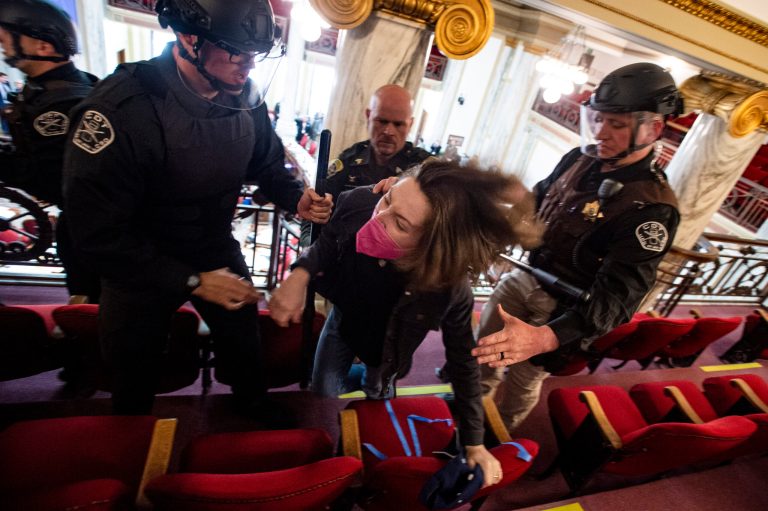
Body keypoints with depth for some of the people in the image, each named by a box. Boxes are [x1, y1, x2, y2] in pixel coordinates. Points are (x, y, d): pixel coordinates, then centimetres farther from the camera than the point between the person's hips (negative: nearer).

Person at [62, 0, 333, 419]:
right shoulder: (119, 109, -30)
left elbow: (268, 165, 2)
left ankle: (253, 403, 56)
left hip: (217, 250, 4)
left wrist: (297, 199, -20)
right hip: (139, 263, -3)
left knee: (244, 337, 22)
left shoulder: (246, 99, -13)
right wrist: (193, 281, -27)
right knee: (134, 374, 19)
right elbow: (98, 231, -27)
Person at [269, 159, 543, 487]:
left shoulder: (451, 290, -41)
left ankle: (374, 384, 64)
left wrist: (474, 444, -14)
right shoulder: (359, 203, -37)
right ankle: (353, 379, 49)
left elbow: (463, 361, -24)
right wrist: (300, 274, -36)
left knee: (377, 394, 25)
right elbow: (328, 242, -14)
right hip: (344, 320, 2)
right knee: (322, 395, 13)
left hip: (383, 348, -1)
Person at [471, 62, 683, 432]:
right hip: (525, 276, 6)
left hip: (563, 307, -6)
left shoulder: (652, 208, -25)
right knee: (485, 343, 21)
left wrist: (545, 337, -47)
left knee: (522, 382, 12)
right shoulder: (579, 160, -4)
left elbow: (618, 295, -32)